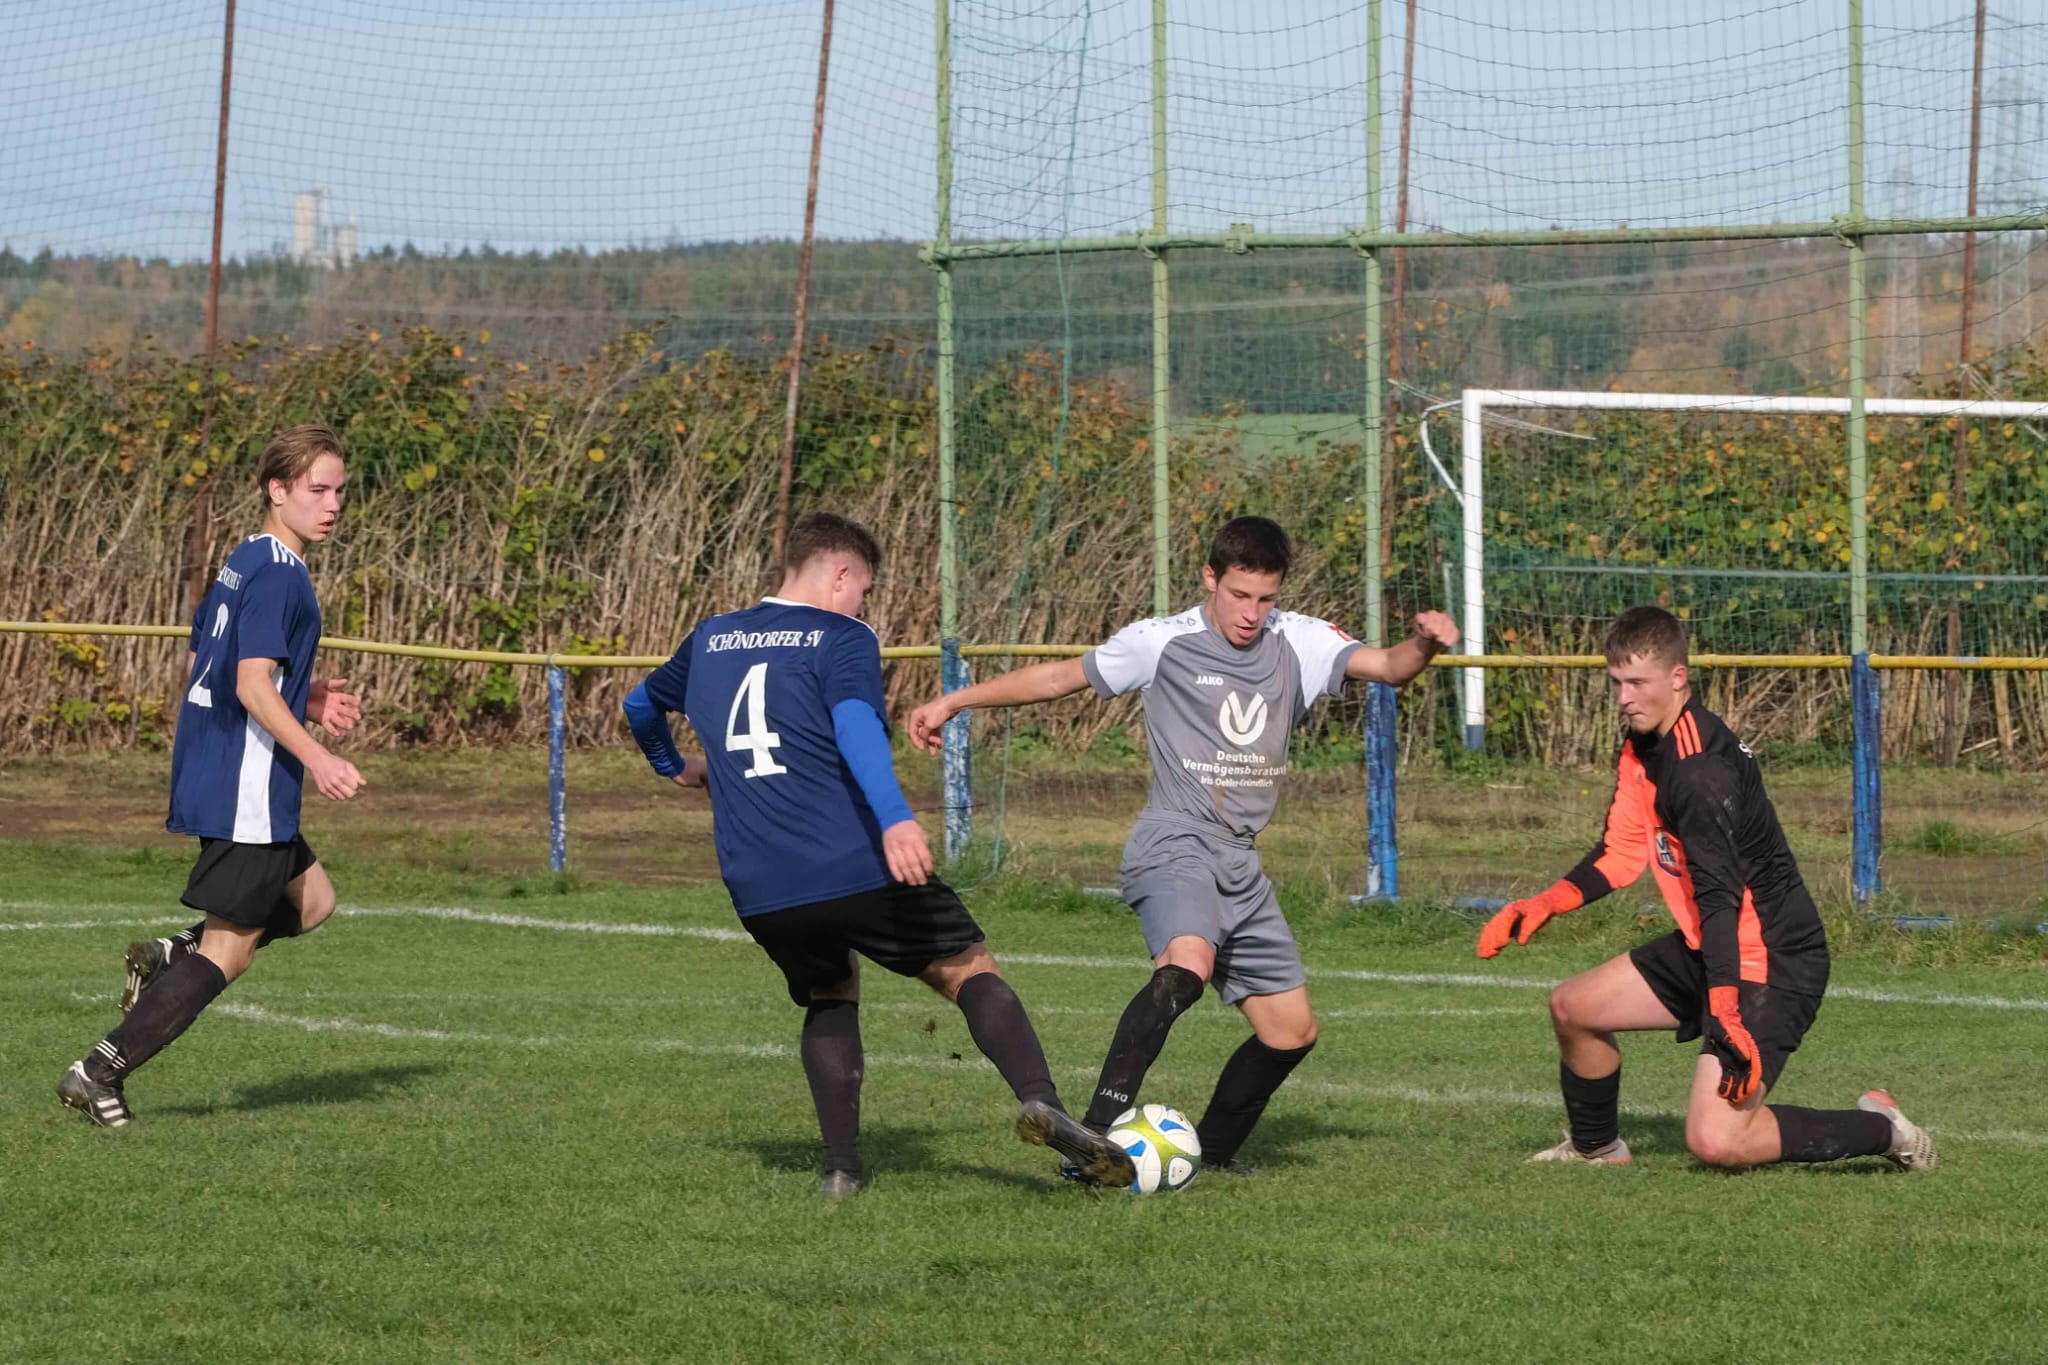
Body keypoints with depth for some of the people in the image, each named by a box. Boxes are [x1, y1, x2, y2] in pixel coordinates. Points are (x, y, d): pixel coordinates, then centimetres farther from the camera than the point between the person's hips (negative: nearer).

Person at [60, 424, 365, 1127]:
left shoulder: (242, 564, 14)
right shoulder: (278, 573, -16)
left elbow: (199, 668, 22)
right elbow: (252, 684, -24)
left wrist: (304, 700, 22)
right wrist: (315, 756, -30)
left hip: (206, 774, 10)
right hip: (247, 790, -10)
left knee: (312, 899, 22)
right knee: (229, 948, -4)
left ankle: (169, 958, 8)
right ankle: (100, 1072, -6)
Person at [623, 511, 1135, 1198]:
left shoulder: (709, 641, 19)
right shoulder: (842, 638, 1)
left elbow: (640, 705, 37)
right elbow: (856, 726, -19)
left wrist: (675, 766, 57)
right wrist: (895, 818, -33)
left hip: (760, 892, 5)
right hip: (856, 868, -5)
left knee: (829, 996, 27)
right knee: (971, 970, 6)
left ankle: (841, 1166, 12)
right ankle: (1041, 1101, -17)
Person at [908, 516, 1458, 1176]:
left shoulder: (1299, 643, 9)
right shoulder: (1163, 643, 0)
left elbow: (1386, 667, -3)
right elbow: (1058, 677, 10)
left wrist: (1424, 644, -26)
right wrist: (954, 701, 11)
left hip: (1240, 863, 6)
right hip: (1174, 844, -6)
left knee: (1292, 1031, 8)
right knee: (1188, 962, -35)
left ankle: (1212, 1152, 29)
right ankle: (1097, 1134, -42)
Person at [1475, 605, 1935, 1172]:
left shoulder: (1700, 769, -25)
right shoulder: (1644, 747, 7)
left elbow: (1719, 896, -31)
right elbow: (1622, 852, 17)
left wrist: (1725, 1013, -36)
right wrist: (1543, 905, 3)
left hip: (1774, 964, -10)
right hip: (1707, 950, 10)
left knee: (1715, 1141, -21)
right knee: (1573, 1007, 17)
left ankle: (1879, 1131, -3)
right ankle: (1596, 1147, 41)